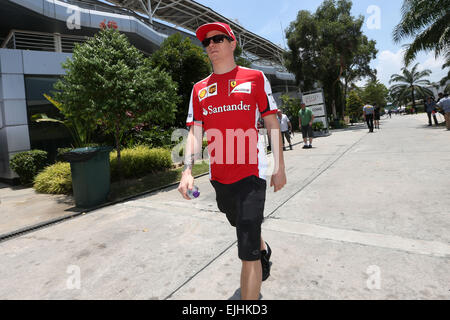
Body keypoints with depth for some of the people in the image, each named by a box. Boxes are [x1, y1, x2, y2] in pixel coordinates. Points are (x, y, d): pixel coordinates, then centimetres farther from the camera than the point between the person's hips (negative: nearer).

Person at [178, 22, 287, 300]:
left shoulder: (255, 78, 1)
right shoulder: (200, 89, 11)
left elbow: (272, 124, 1)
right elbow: (195, 132, 6)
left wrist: (280, 168, -2)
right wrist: (188, 170, -8)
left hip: (251, 173, -5)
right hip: (219, 176, 5)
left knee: (247, 251, -7)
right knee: (242, 227, 27)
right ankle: (264, 249, 58)